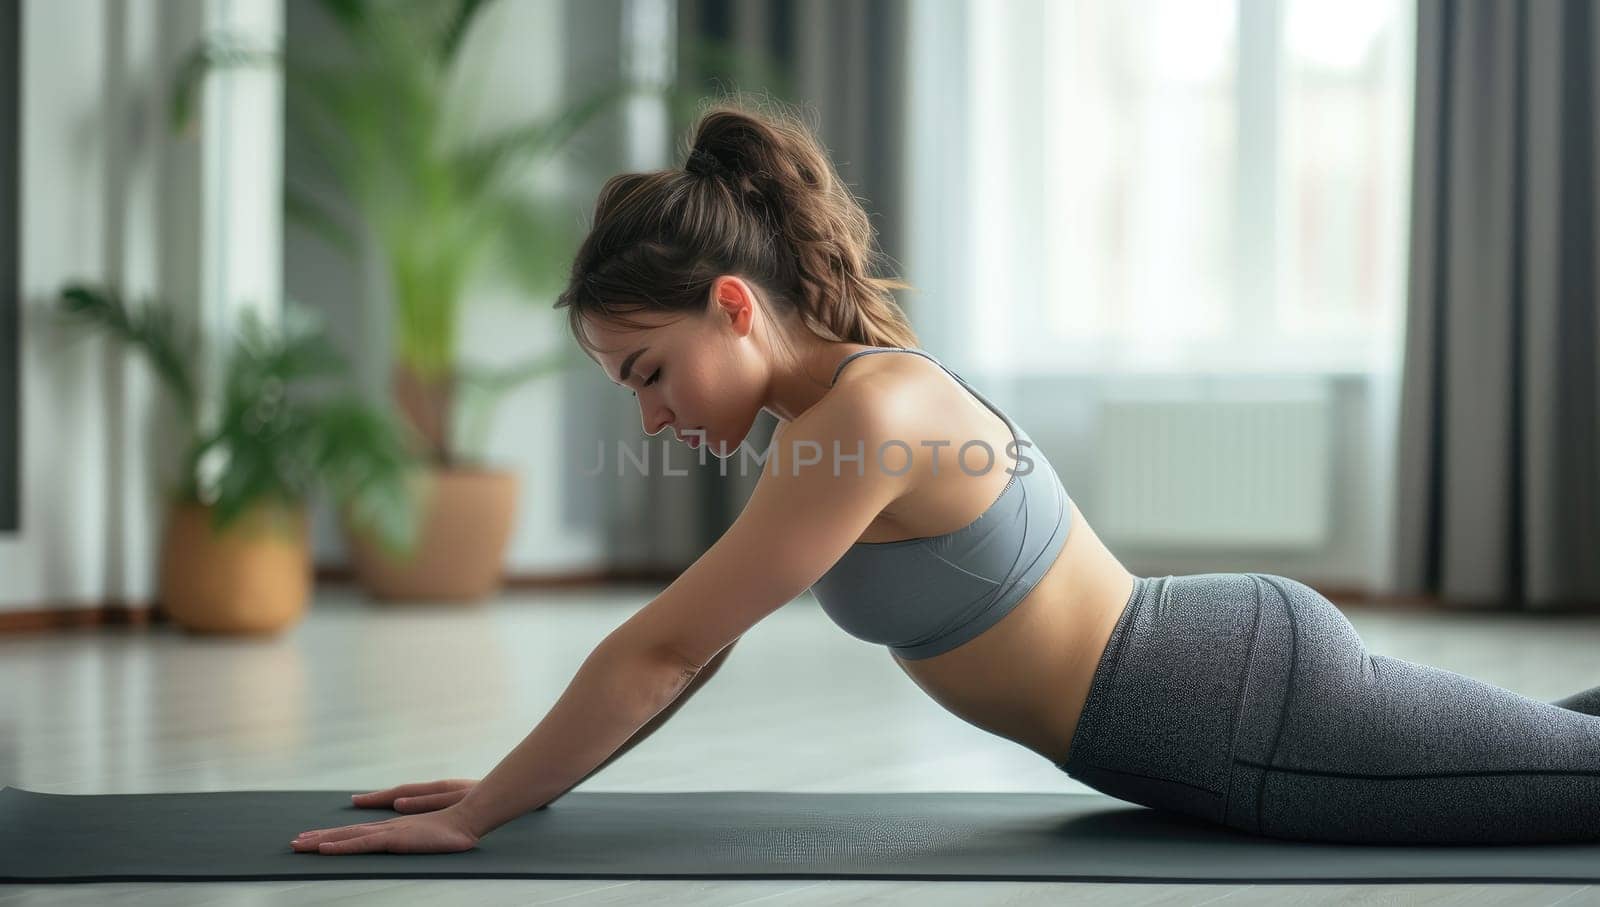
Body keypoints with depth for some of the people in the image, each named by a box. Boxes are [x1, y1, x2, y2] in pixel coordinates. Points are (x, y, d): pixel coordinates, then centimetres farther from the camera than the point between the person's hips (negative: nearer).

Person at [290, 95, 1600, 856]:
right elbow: (692, 642, 12)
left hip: (1259, 715, -8)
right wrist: (513, 784, 11)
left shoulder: (866, 416, -26)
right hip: (1233, 666, 8)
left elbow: (663, 648, -22)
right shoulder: (843, 389, 4)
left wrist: (475, 816, -15)